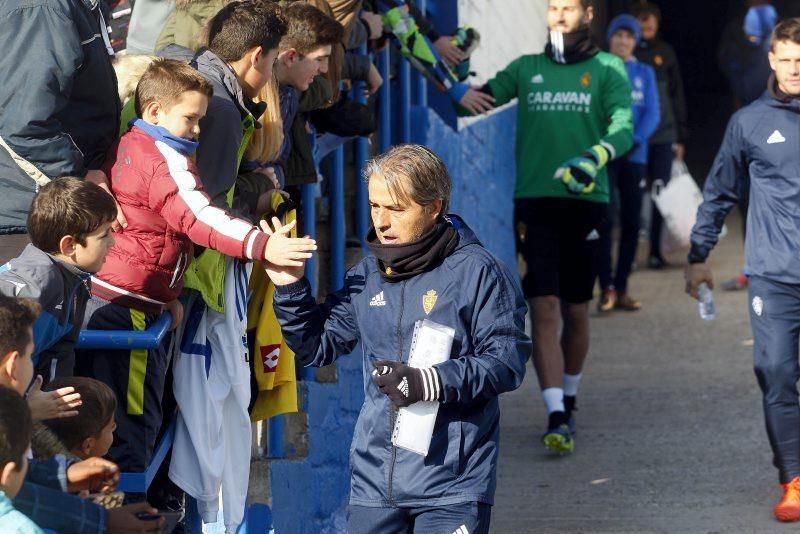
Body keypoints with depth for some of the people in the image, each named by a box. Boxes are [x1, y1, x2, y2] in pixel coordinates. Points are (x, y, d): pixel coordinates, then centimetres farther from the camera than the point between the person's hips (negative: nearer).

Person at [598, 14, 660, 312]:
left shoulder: (644, 73, 10)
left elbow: (652, 113, 2)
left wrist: (635, 139, -15)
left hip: (634, 156, 3)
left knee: (632, 222, 3)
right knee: (605, 219, -11)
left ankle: (621, 288, 12)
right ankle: (606, 288, -7)